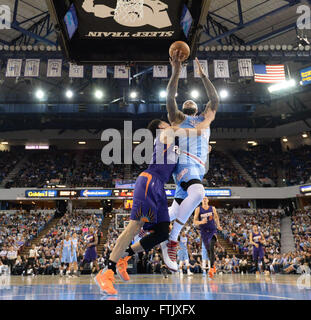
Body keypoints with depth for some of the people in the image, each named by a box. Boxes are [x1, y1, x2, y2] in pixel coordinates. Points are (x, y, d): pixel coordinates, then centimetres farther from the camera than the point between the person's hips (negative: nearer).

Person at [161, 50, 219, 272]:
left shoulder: (204, 120, 30)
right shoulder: (178, 118, 17)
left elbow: (215, 100, 20)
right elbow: (170, 98, 0)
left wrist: (203, 75, 16)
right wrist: (177, 71, -6)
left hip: (199, 168, 7)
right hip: (185, 162, -6)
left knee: (178, 209, 6)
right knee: (198, 193, -34)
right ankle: (172, 241, -27)